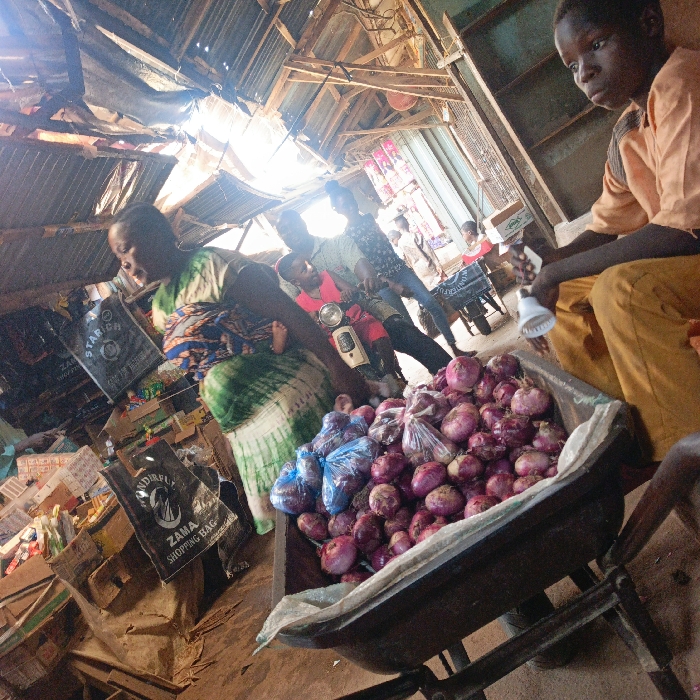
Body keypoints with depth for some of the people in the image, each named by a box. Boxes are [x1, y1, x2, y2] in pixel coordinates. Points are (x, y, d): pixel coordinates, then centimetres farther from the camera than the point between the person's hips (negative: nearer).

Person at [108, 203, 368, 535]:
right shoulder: (160, 308, 14)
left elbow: (290, 313, -15)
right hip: (245, 430, 8)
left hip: (290, 395, -7)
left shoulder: (212, 265, -9)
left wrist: (339, 368, -21)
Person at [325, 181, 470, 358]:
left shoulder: (369, 218, 8)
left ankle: (454, 347, 4)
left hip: (400, 268, 5)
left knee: (431, 303, -6)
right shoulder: (346, 237, -9)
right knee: (406, 324, -3)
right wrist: (391, 284, -18)